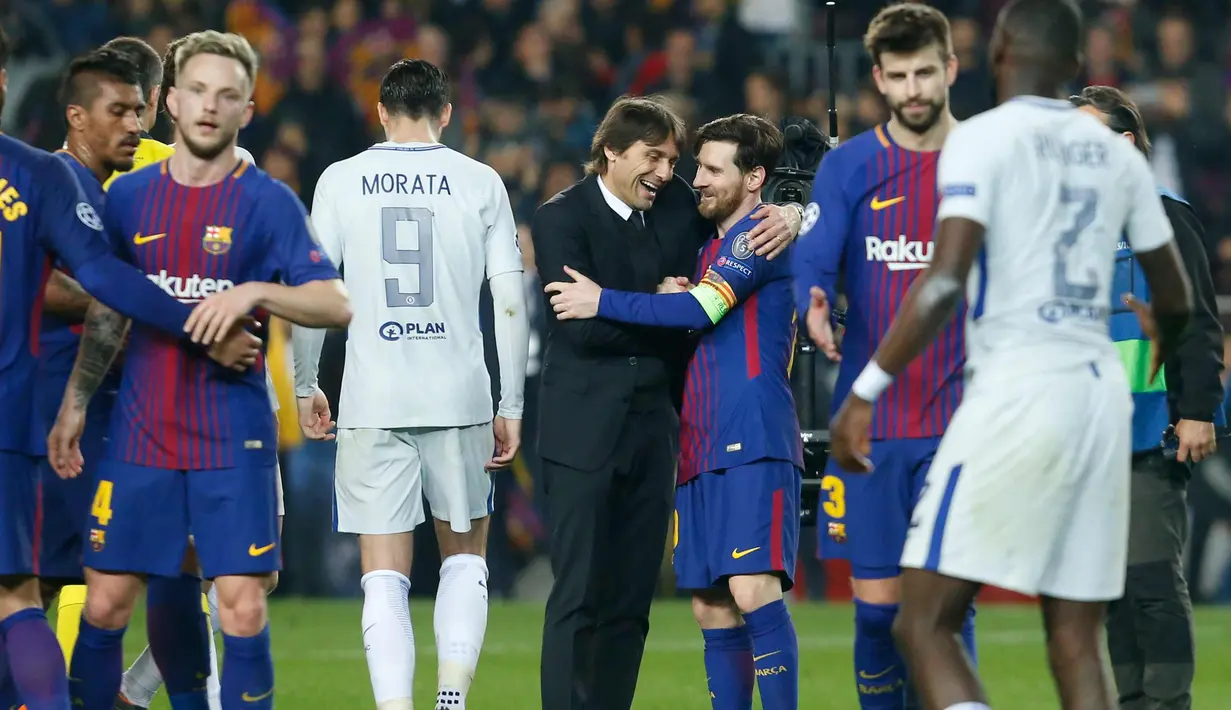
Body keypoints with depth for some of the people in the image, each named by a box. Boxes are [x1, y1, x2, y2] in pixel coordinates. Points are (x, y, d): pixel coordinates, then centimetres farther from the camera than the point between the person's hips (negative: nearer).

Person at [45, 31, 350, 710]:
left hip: (233, 441, -2)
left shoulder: (269, 203, -1)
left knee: (243, 608, -6)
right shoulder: (130, 196, 8)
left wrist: (254, 293, -23)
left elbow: (335, 305, -8)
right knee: (105, 604, 0)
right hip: (139, 434, 2)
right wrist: (74, 402, 10)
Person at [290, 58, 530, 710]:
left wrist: (306, 387, 14)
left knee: (384, 578, 1)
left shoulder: (341, 180, 3)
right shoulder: (480, 183, 3)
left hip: (371, 403, -1)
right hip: (461, 398, 1)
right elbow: (510, 302, 1)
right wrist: (511, 407, 6)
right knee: (465, 557, 17)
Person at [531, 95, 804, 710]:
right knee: (578, 595, -8)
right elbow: (581, 323, -15)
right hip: (584, 427, -6)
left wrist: (789, 216, -8)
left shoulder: (677, 205, 9)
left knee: (631, 601, 6)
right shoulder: (561, 218, -5)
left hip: (653, 427, 6)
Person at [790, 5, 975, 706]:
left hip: (958, 421, -1)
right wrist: (815, 307, -31)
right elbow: (813, 261, -9)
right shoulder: (848, 166, 3)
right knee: (876, 604, 2)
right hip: (868, 422, 1)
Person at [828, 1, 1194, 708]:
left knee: (926, 625, -5)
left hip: (1016, 392, -6)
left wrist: (866, 391, -12)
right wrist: (1163, 338, 43)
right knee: (1077, 643, 7)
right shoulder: (1116, 152, 12)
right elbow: (1175, 297, 20)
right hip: (1101, 394, 6)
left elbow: (944, 284, -17)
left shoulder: (981, 140, -5)